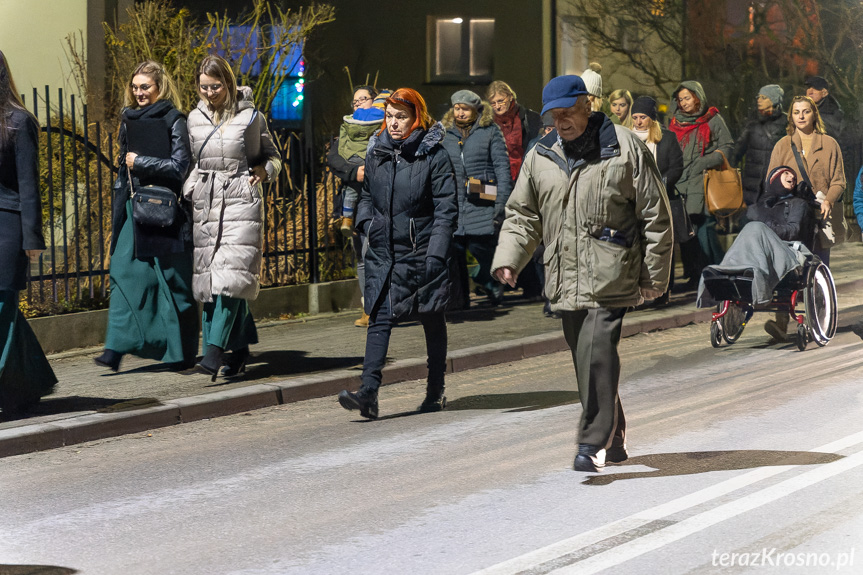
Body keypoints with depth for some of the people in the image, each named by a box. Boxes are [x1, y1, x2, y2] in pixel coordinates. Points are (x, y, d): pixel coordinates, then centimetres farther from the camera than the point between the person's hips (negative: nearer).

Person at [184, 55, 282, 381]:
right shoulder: (195, 118, 11)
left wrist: (264, 171, -7)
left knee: (230, 278, -15)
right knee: (209, 280, 1)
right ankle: (239, 352, 12)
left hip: (241, 202, -4)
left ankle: (214, 352, -20)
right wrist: (189, 190, 9)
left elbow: (273, 156, 13)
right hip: (207, 205, 4)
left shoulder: (251, 117, 1)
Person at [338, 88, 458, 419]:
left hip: (421, 252, -4)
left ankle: (435, 392, 22)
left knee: (432, 322, 10)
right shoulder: (377, 152, 7)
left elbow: (446, 208, -10)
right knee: (379, 319, -8)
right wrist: (366, 220, 4)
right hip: (383, 252, 4)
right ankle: (368, 393, -16)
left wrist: (436, 254, -17)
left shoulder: (434, 155, -8)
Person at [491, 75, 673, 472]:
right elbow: (522, 215, 17)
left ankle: (594, 443, -17)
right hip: (566, 281, 5)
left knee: (597, 353, -18)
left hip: (610, 276, -5)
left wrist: (654, 275, -1)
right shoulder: (540, 156, 12)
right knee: (586, 360, 10)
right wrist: (508, 258, -1)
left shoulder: (624, 148, -1)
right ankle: (614, 439, 24)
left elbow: (655, 215, 1)